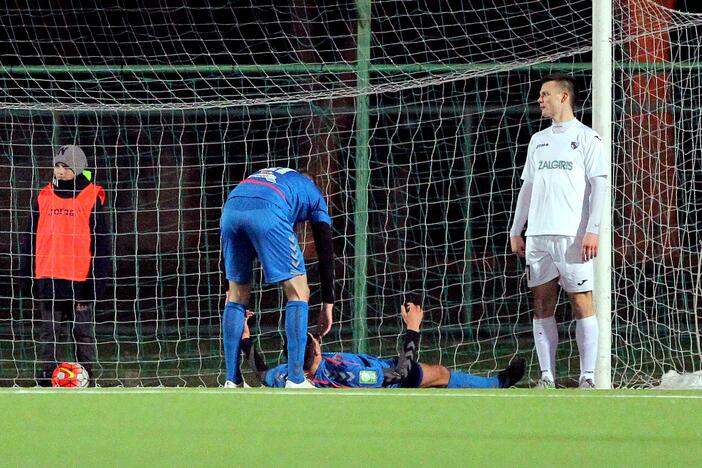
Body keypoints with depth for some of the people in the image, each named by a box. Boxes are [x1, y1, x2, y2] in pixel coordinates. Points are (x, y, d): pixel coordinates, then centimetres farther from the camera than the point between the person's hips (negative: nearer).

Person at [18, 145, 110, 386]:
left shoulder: (92, 199, -1)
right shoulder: (43, 198, 8)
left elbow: (101, 244, -1)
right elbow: (30, 238, 13)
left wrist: (95, 281, -7)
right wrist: (26, 274, 8)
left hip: (80, 278, -3)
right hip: (48, 278, 3)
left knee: (83, 330, 5)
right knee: (49, 330, 4)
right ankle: (48, 371, 8)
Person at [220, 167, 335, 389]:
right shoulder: (314, 196, 32)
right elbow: (325, 254, 28)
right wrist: (328, 304, 33)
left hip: (231, 207, 5)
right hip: (267, 212, -5)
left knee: (236, 294, 18)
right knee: (298, 293, 8)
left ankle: (232, 381, 15)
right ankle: (295, 380, 2)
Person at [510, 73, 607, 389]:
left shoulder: (586, 138, 1)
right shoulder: (538, 140, 20)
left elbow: (599, 185, -5)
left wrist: (593, 230, -15)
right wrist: (515, 231, 16)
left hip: (573, 236, -6)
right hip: (538, 235, 6)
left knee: (582, 303, -7)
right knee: (543, 304, 3)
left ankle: (587, 377, -7)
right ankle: (547, 377, 4)